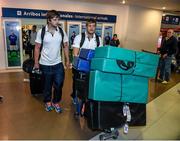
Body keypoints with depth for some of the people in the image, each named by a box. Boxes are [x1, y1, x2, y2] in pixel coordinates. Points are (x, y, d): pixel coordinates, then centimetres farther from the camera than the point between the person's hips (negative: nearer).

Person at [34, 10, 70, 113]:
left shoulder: (62, 32, -2)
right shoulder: (41, 32, -8)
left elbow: (65, 46, 6)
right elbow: (37, 48, -2)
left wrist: (67, 60, 3)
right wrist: (36, 63, -4)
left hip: (58, 64, 2)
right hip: (45, 64, -1)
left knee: (59, 85, 4)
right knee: (47, 85, 14)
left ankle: (56, 102, 27)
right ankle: (48, 102, 36)